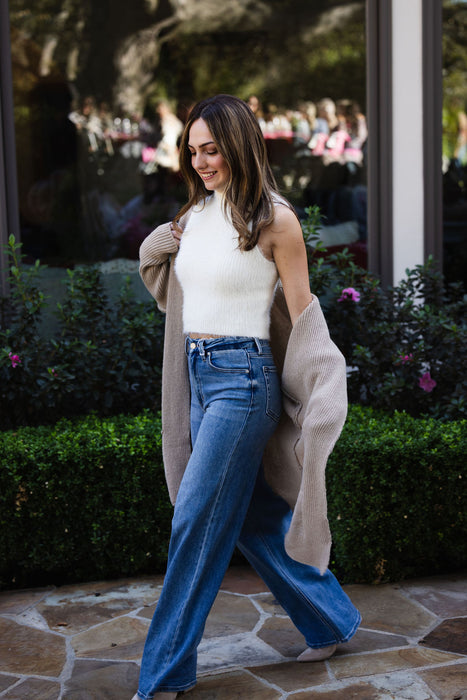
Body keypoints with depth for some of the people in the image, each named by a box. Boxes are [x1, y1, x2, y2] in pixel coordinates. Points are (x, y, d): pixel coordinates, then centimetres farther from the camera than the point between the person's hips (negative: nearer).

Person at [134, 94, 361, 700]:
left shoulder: (274, 219, -9)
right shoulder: (193, 216, 9)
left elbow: (301, 313, -6)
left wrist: (318, 400, -8)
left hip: (242, 378, -7)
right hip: (197, 375, 7)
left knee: (195, 520, -4)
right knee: (256, 516, 14)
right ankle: (332, 620, 32)